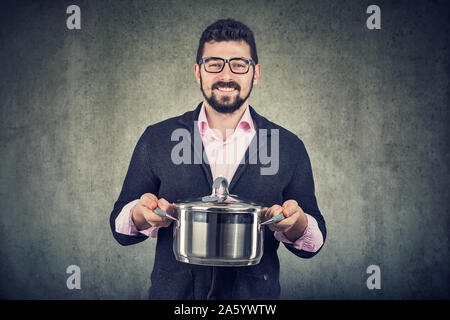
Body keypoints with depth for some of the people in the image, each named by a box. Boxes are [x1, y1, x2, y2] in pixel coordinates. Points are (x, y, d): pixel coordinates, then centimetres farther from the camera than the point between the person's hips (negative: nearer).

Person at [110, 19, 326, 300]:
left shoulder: (290, 147, -2)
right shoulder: (156, 139, -2)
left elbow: (313, 242, 1)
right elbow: (121, 228, 1)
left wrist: (297, 224, -21)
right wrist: (141, 215, -21)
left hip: (256, 296, 0)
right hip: (173, 294, 0)